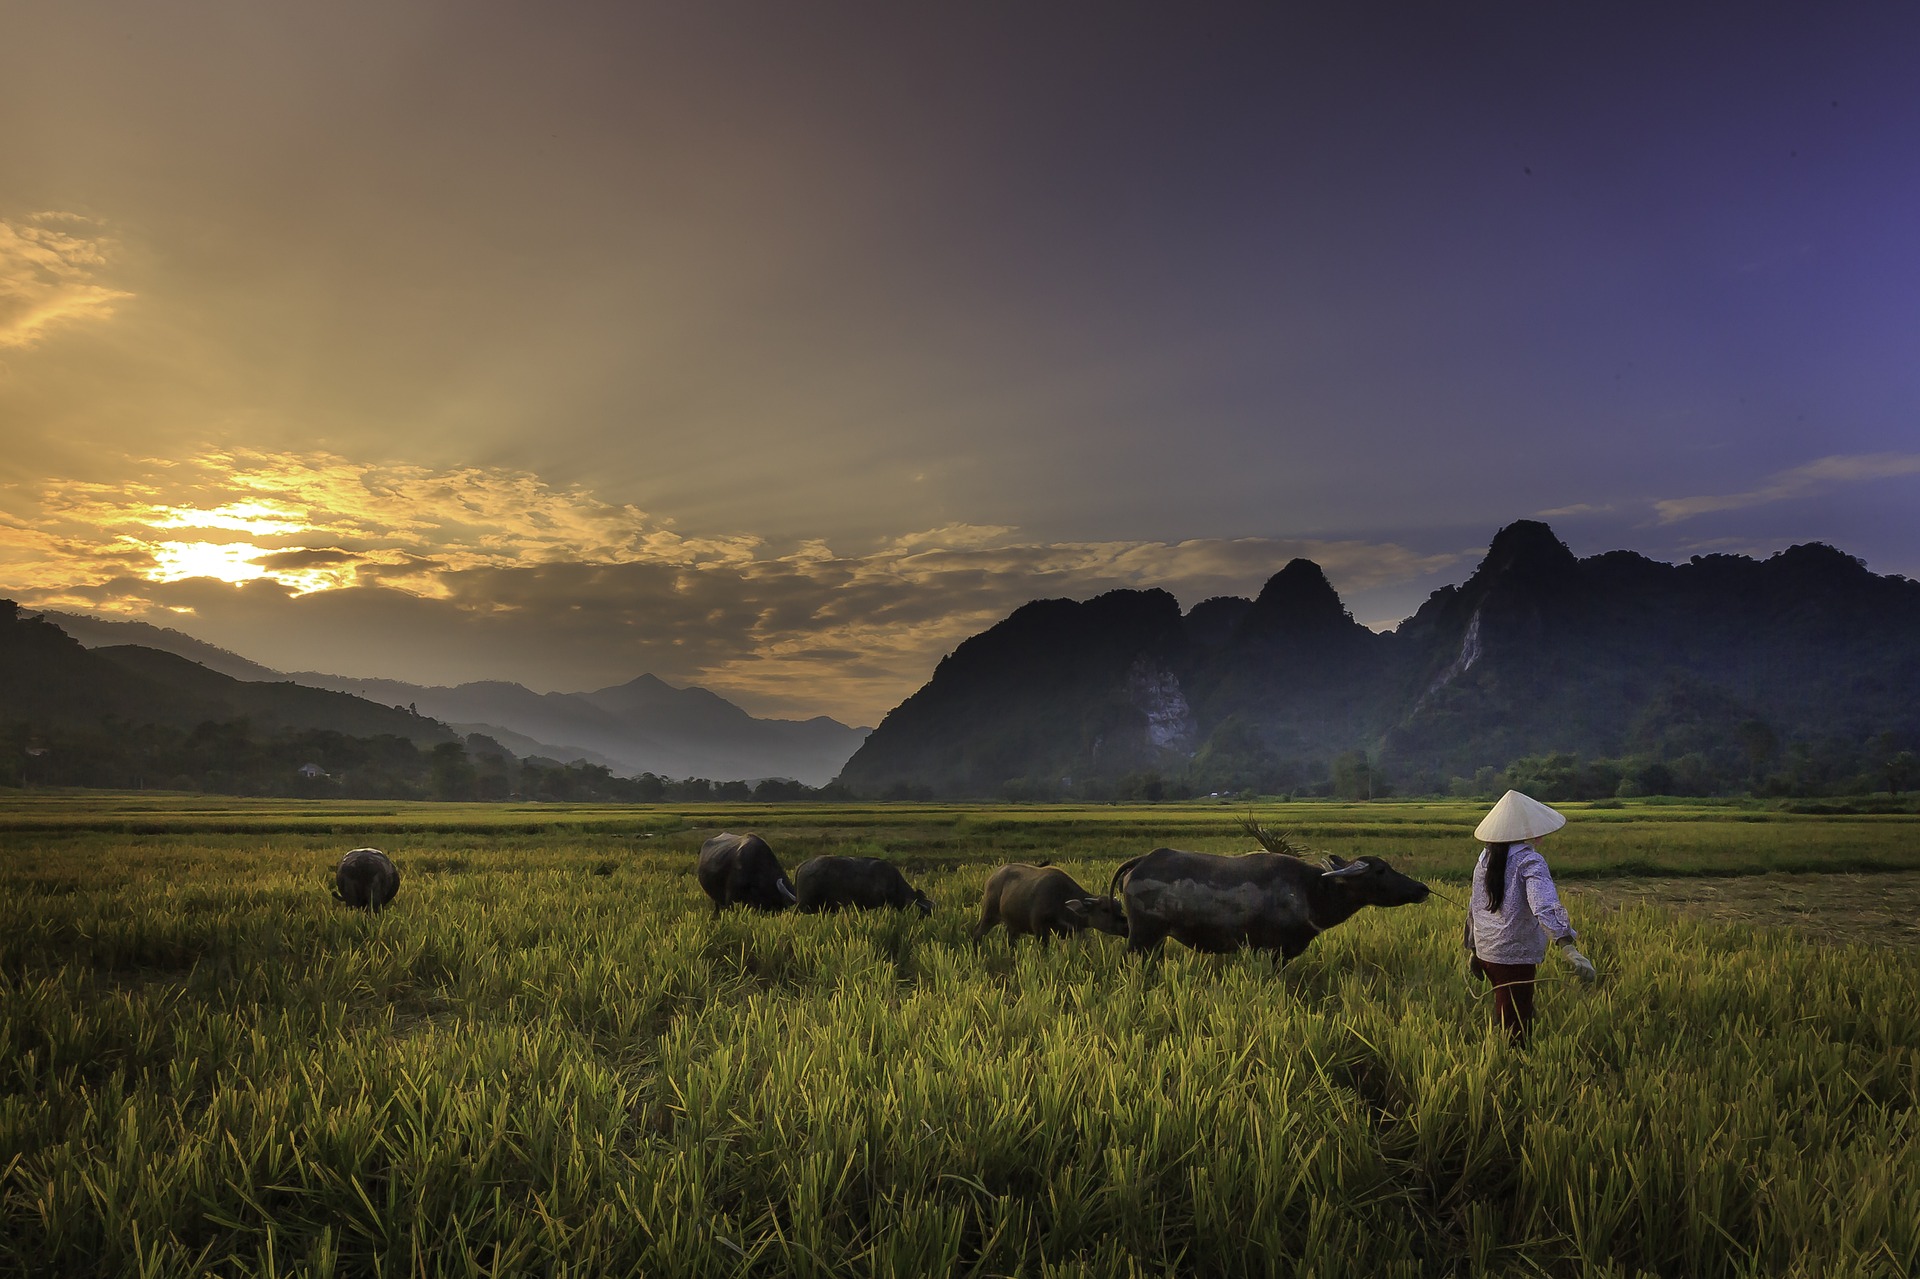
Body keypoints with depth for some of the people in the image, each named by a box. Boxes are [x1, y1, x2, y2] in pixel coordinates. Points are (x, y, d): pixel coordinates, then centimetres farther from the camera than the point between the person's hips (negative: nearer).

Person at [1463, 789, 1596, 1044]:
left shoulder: (1486, 857, 8)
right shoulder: (1529, 861, -15)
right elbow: (1545, 905, -31)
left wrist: (1473, 951, 26)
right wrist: (1569, 949, -41)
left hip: (1486, 953, 7)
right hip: (1516, 955, -7)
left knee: (1503, 1013, 22)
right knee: (1517, 1027, 2)